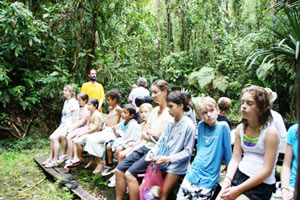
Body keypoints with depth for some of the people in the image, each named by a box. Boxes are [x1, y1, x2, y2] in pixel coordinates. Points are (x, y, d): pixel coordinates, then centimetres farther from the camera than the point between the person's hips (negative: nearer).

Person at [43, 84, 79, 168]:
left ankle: (55, 161, -16)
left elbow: (74, 118, -15)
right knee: (51, 137, -9)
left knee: (55, 137, -22)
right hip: (63, 125, 8)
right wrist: (61, 125, 9)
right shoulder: (66, 101, 19)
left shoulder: (73, 102, -10)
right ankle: (51, 158, -1)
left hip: (69, 126, -8)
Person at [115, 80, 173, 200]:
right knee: (119, 170, -1)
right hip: (147, 147, 8)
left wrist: (149, 130, 2)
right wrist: (152, 137, -9)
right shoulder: (155, 110, 13)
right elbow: (143, 133, 12)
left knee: (130, 174, -21)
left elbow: (158, 135, -16)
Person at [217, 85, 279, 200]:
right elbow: (235, 159, 6)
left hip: (261, 184, -5)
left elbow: (267, 170, -14)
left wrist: (238, 190, -16)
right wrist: (227, 180, -12)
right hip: (239, 175, 5)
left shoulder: (270, 131, -12)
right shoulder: (240, 128, 5)